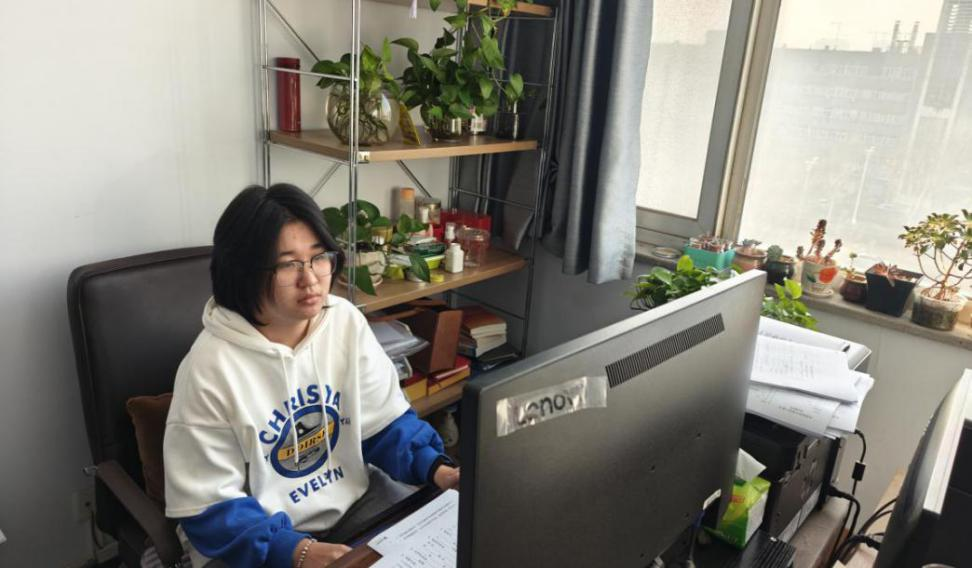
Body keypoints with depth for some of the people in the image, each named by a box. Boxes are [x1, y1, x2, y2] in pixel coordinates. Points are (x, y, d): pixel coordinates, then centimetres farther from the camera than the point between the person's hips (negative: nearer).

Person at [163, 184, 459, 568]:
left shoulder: (347, 321, -9)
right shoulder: (210, 368, -21)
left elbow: (386, 421, 1)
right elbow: (209, 508, -16)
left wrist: (436, 469, -15)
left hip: (353, 499, 4)